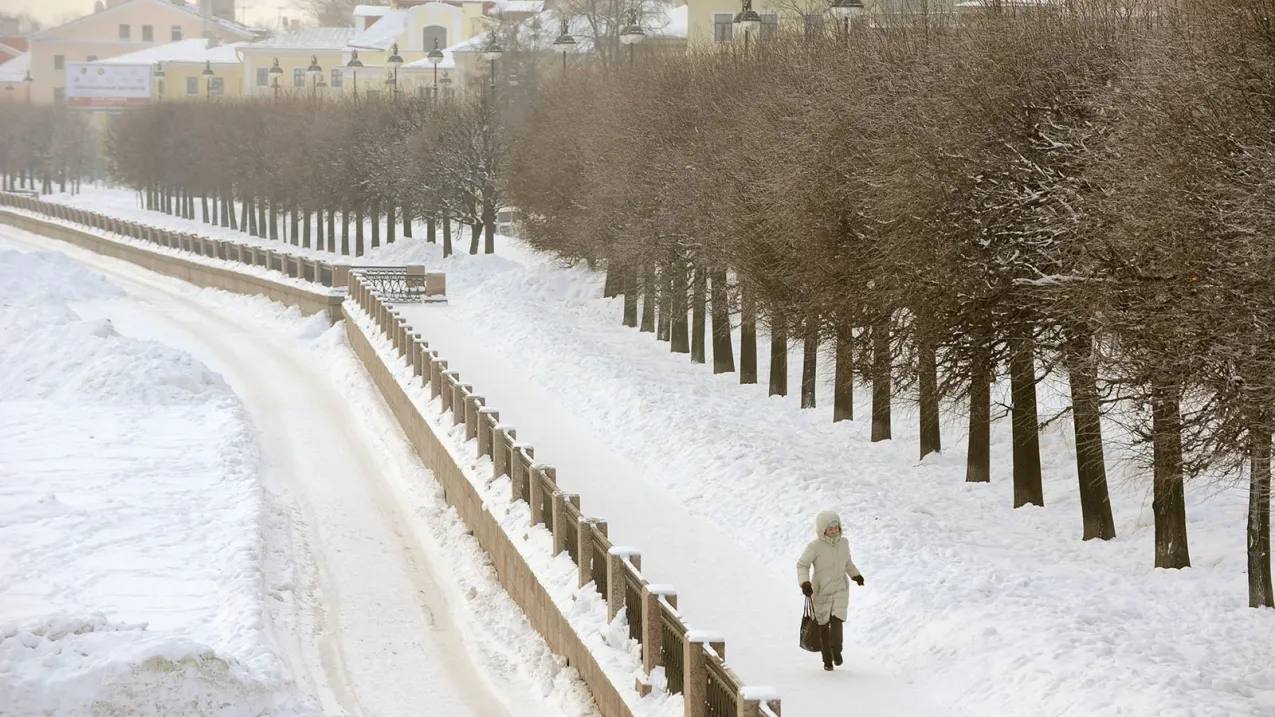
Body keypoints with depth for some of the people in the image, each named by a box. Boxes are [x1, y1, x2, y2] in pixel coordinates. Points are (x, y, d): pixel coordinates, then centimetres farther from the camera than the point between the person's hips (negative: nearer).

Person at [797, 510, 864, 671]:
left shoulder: (843, 543, -1)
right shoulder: (815, 546, -16)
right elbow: (802, 565, -9)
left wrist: (856, 575, 33)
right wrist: (805, 583, -22)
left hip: (840, 589, 2)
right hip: (821, 590, -2)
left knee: (836, 620, -18)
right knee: (823, 625, 6)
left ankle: (836, 650, 2)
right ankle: (827, 659, 22)